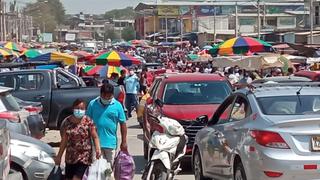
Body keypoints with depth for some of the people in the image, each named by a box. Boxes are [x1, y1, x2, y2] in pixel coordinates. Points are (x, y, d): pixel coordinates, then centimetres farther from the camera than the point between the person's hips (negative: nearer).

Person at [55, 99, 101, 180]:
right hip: (70, 157, 4)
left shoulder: (88, 122, -9)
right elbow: (64, 140, 7)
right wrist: (59, 156, 9)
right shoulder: (67, 122, 0)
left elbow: (95, 137, -7)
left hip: (84, 156, -4)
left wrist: (98, 149, -26)